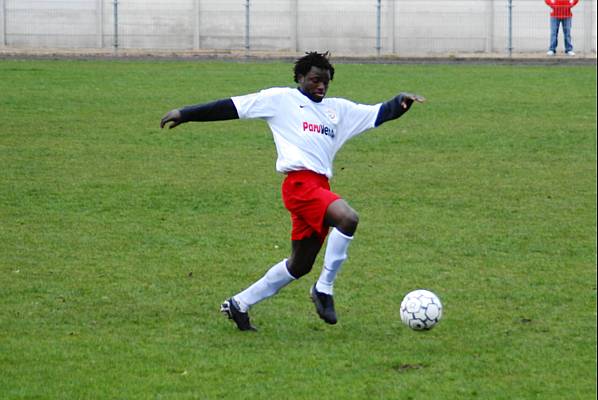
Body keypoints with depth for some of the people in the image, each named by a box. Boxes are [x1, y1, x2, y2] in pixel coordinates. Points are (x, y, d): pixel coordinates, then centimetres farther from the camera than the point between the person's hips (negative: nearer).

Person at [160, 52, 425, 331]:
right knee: (348, 218, -29)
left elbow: (377, 114, 20)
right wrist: (186, 114, 7)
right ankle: (324, 288, -17)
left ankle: (239, 305, 23)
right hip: (299, 182, -7)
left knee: (299, 266, 11)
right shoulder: (281, 99, 7)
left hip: (320, 188, 8)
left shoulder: (338, 109, 23)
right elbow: (232, 107, 8)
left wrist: (401, 102, 0)